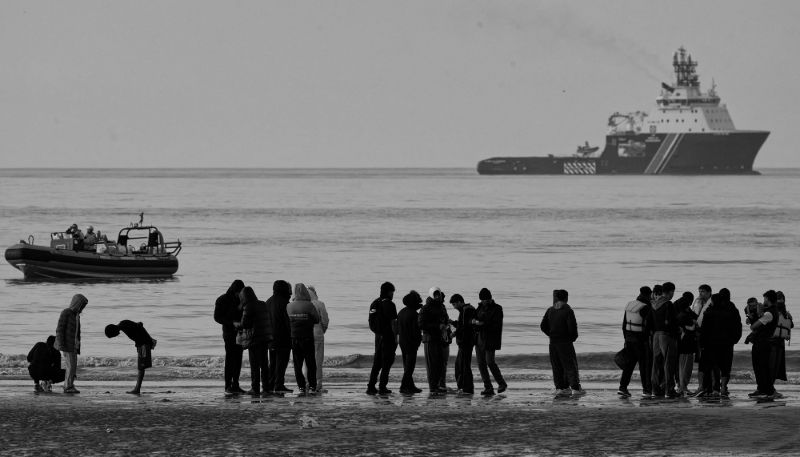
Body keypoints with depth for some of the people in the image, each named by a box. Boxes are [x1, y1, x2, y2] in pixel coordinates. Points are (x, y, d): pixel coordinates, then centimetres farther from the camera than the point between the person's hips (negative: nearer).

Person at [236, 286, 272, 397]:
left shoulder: (248, 307, -14)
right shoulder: (263, 305, 9)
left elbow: (244, 324, -14)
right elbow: (270, 320, 14)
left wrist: (235, 324, 4)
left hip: (254, 339, -7)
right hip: (265, 337, 7)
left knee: (254, 364, -2)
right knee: (264, 364, 13)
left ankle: (255, 388, -3)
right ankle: (266, 388, 16)